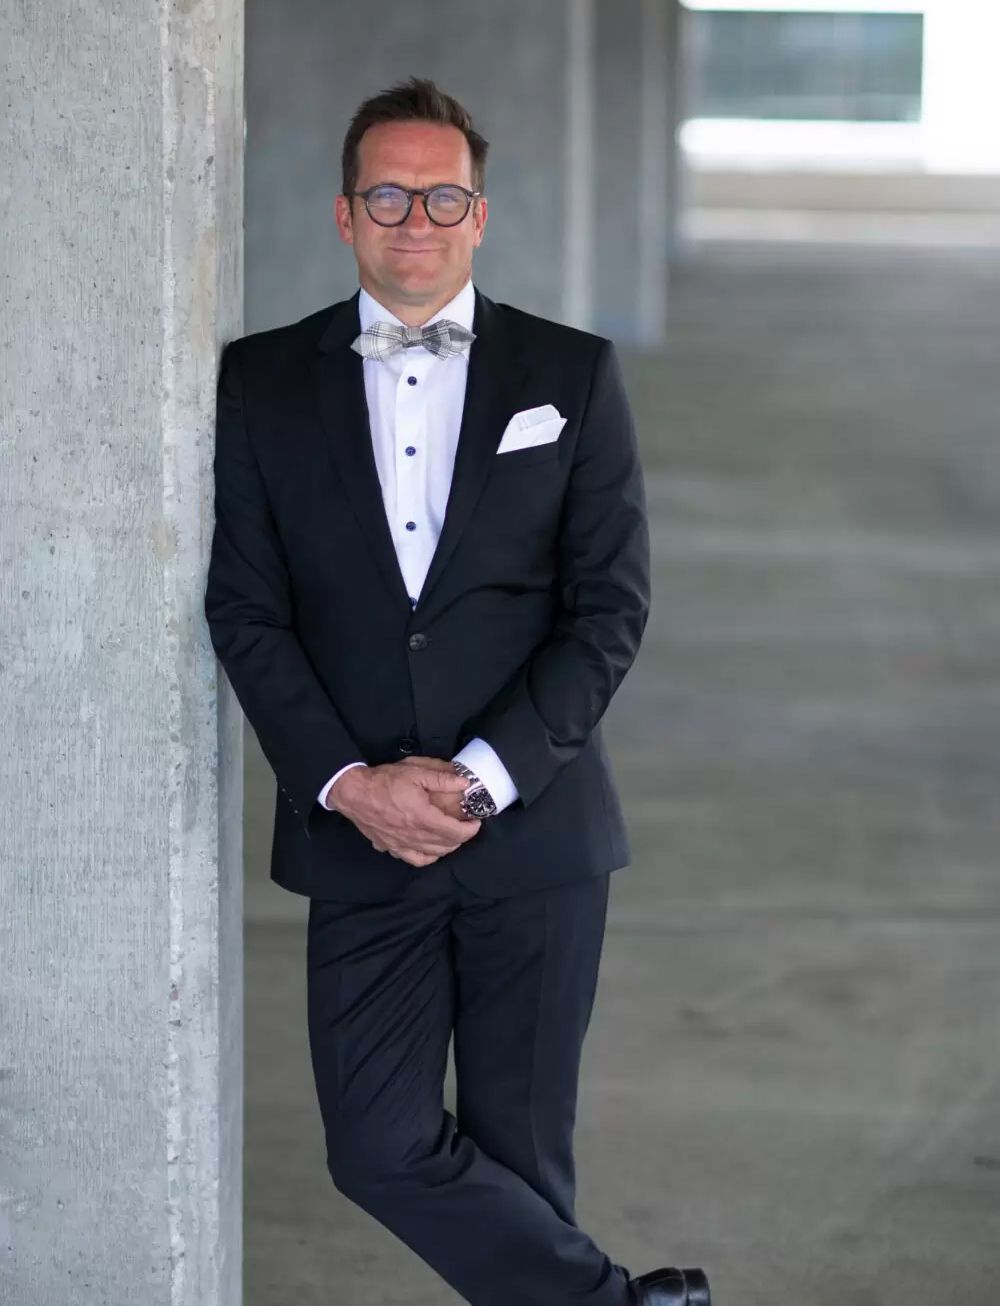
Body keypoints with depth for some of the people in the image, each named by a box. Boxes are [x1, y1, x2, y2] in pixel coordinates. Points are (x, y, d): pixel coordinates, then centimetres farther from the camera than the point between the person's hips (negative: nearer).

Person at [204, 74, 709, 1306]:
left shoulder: (572, 374, 3)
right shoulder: (263, 382, 5)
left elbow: (611, 603, -1)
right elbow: (245, 609, 2)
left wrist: (484, 777, -11)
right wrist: (349, 782, -11)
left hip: (532, 829, -1)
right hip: (357, 832, 1)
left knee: (518, 1148, 5)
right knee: (380, 1148, -5)